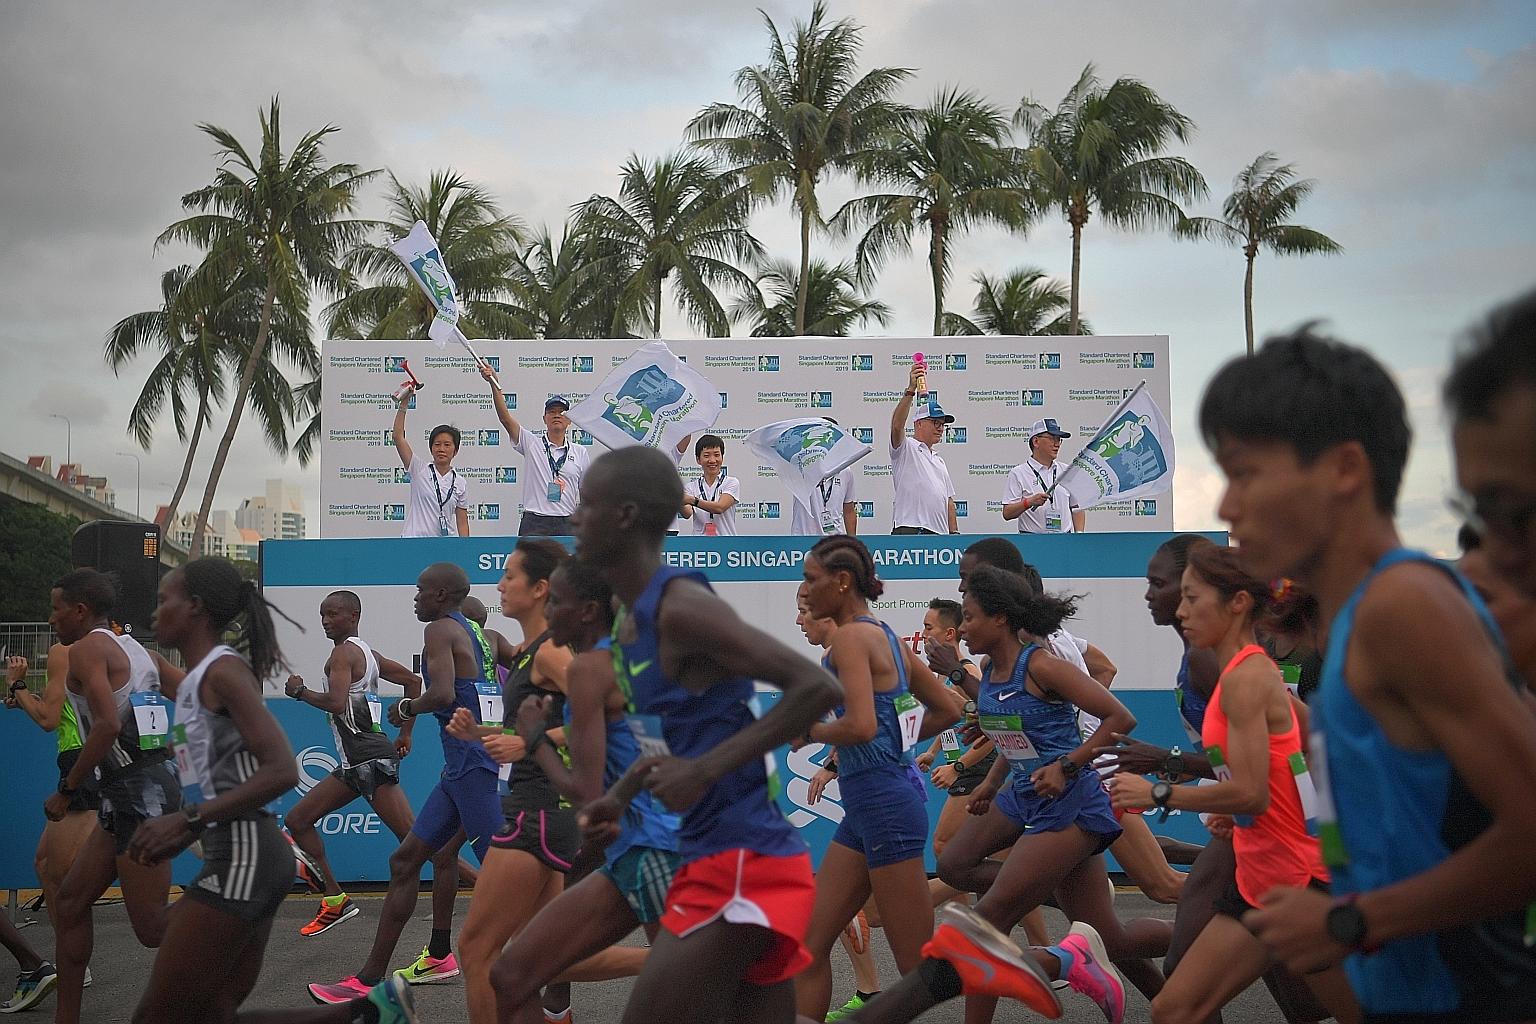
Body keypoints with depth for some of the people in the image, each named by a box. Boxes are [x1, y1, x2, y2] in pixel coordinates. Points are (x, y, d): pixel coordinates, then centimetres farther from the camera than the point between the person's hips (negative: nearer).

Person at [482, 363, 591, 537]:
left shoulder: (581, 452, 11)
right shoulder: (531, 444, 5)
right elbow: (505, 418, -6)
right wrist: (494, 383, -17)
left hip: (567, 525, 2)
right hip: (534, 524, -2)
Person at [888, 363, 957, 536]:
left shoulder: (938, 460, 27)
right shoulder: (906, 448, 5)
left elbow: (949, 500, 25)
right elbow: (897, 425, -17)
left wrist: (954, 533, 14)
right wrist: (911, 390, -26)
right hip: (909, 530, -8)